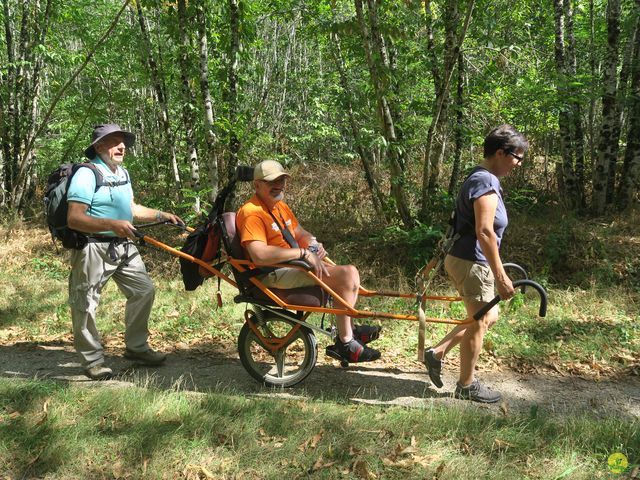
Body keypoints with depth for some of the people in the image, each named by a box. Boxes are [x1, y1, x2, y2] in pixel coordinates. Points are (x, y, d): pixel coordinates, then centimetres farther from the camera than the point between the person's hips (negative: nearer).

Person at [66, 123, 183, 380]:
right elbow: (74, 219, -23)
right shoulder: (87, 174, -15)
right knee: (86, 305, 0)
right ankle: (92, 360, 15)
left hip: (124, 246, 8)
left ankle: (136, 347, 23)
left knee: (144, 290, 9)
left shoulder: (123, 173, 14)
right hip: (94, 248, -8)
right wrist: (112, 224, -32)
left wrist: (162, 215, 18)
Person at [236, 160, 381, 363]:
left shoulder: (280, 206, 15)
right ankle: (345, 343, -9)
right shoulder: (252, 213, -17)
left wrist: (313, 244, -2)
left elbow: (301, 233, 22)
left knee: (350, 272, 8)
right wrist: (303, 253, -26)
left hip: (294, 265, 10)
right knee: (346, 275, -18)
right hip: (274, 275, -10)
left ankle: (348, 330, 19)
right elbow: (259, 255, -30)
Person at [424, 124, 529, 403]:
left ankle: (437, 354, 22)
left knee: (489, 318, 20)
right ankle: (467, 386, 21)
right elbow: (484, 232, -26)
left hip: (462, 259, 10)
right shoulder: (486, 183, -19)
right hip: (472, 264, -10)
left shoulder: (480, 178, 13)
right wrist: (501, 277, -24)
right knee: (478, 324, 5)